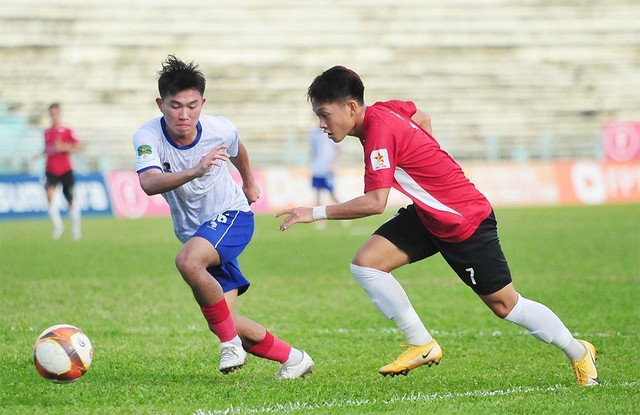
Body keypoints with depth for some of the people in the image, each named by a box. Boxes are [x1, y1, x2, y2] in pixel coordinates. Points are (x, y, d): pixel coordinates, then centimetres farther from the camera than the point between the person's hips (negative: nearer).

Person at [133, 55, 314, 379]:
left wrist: (249, 183, 30)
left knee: (187, 261, -34)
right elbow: (149, 183, -40)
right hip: (193, 231, 3)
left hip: (232, 217, -3)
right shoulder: (148, 136, -20)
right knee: (227, 323, -5)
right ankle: (292, 358, 17)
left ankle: (230, 340, -19)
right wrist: (194, 171, -57)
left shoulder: (220, 130, -16)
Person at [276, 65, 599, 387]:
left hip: (466, 221, -9)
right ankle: (422, 345, 3)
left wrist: (317, 213, -30)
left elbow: (375, 202, -34)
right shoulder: (382, 110, -2)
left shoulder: (379, 131, -28)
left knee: (504, 304, 3)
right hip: (428, 213, 9)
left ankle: (578, 353, 23)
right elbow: (422, 118, 19)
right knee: (365, 264, -6)